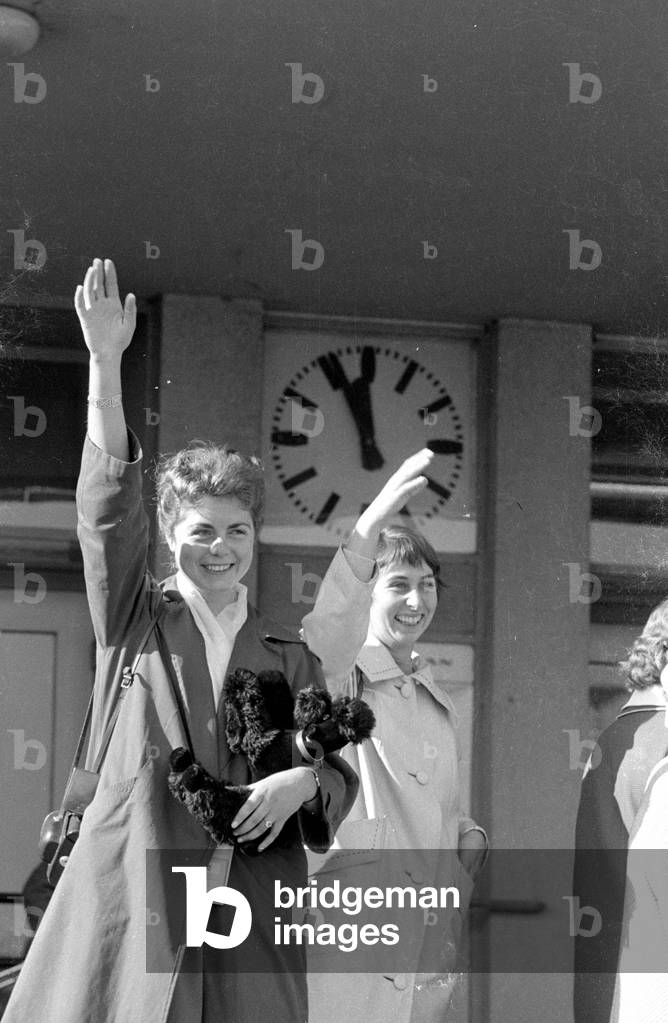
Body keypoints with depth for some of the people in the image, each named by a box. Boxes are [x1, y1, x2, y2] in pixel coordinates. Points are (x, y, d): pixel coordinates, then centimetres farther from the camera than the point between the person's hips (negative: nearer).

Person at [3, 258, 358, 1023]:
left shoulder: (288, 657, 14)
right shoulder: (136, 620, 8)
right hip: (133, 894, -2)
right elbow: (108, 506, -5)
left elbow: (339, 775, 17)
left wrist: (305, 781, -8)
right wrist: (105, 364, -17)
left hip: (246, 907, 2)